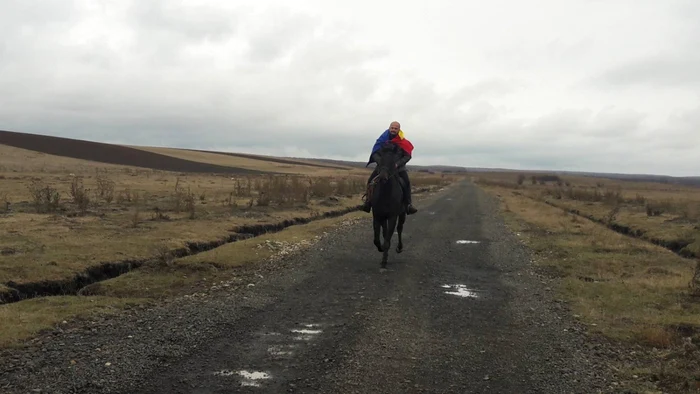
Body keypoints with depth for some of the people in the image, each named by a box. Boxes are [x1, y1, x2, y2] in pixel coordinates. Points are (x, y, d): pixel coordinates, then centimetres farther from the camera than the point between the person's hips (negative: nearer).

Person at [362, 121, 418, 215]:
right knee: (371, 181, -12)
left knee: (407, 182, -20)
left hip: (398, 166, -1)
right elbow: (374, 152, -16)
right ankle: (368, 202, 0)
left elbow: (407, 156, -20)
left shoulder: (403, 142, -15)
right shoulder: (383, 138, -13)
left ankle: (408, 205, -15)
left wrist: (398, 164, -37)